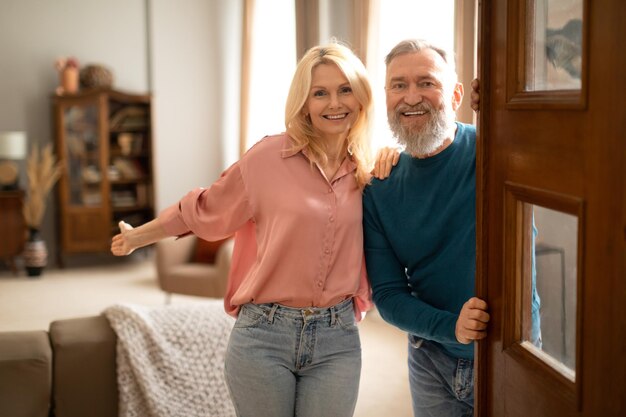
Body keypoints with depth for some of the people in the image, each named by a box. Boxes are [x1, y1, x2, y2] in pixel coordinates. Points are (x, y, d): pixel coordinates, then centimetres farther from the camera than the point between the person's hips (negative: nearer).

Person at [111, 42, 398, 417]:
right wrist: (137, 237, 15)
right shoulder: (270, 156, -8)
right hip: (264, 336, -3)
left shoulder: (368, 172, 4)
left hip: (337, 341, 3)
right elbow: (206, 210, 4)